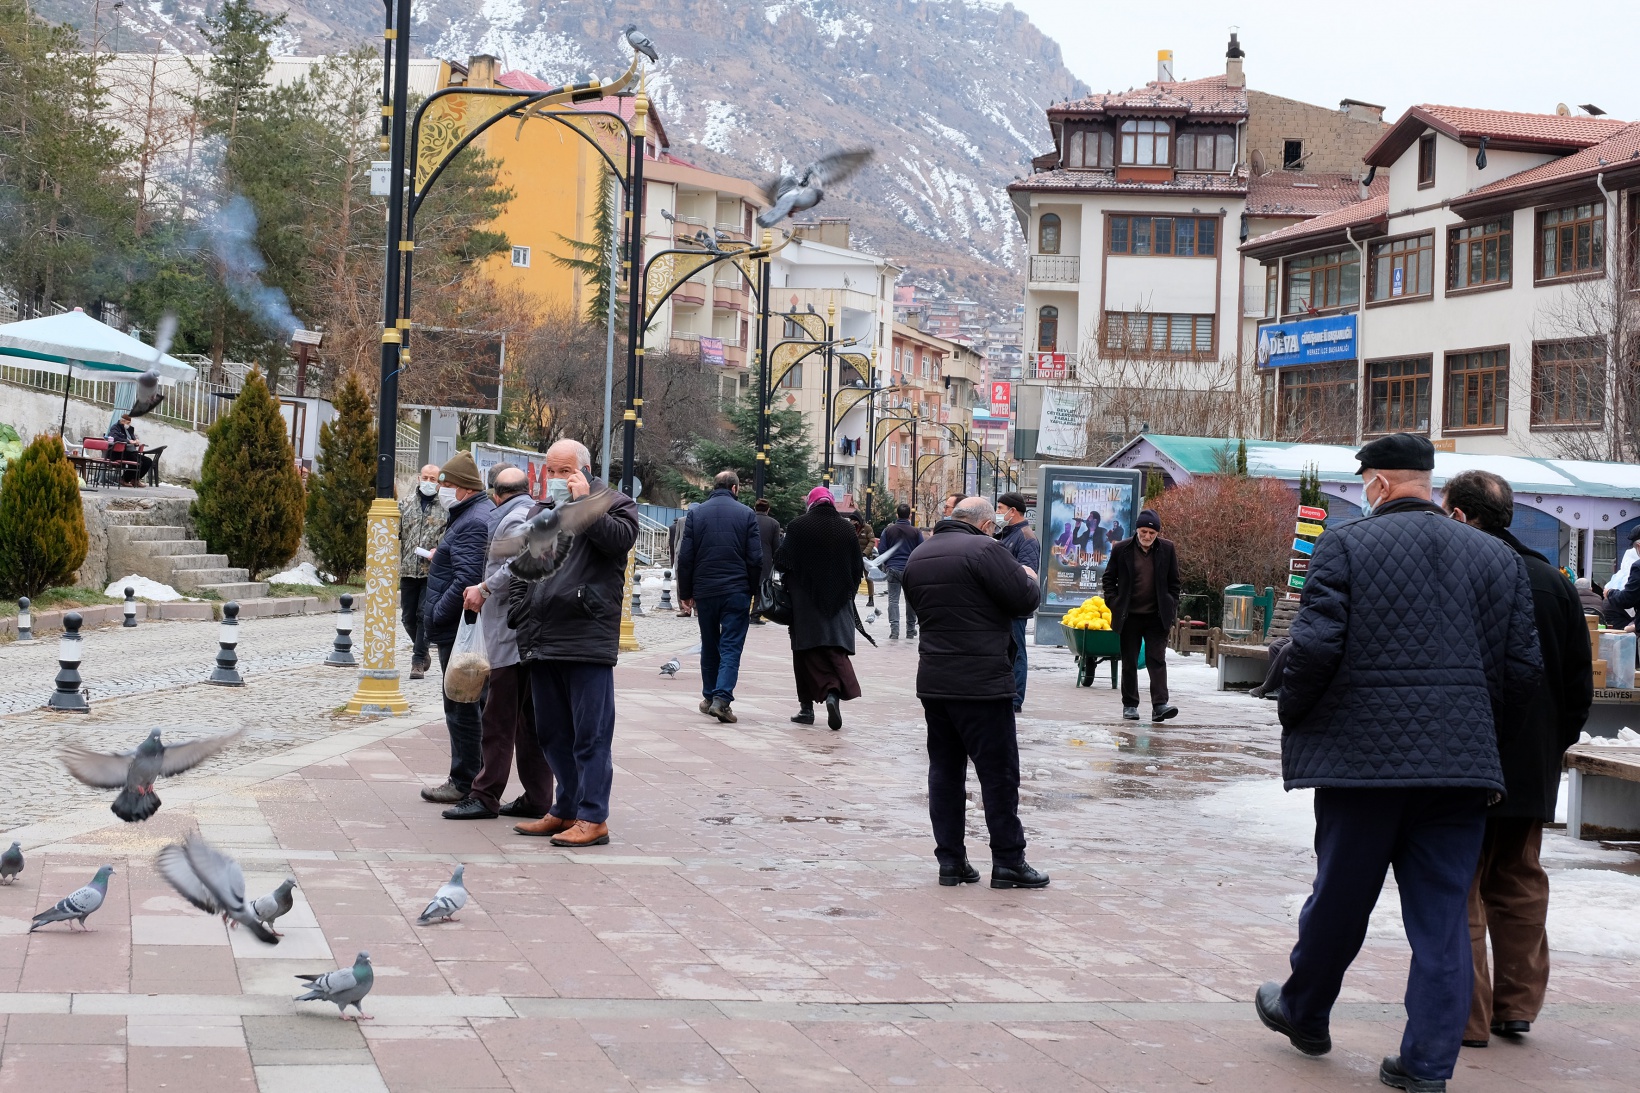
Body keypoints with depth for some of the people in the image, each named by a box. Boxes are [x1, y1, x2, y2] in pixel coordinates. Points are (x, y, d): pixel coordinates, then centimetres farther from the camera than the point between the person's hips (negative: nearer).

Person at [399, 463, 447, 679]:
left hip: (433, 572, -3)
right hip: (408, 570, 3)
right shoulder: (405, 503, 9)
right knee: (408, 617, 8)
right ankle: (422, 653, 29)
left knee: (424, 615, -6)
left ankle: (418, 661, -1)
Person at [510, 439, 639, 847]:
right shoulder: (539, 513, 20)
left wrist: (584, 502, -15)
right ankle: (566, 810, 23)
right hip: (542, 642, 7)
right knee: (552, 733, 13)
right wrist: (522, 622, 15)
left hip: (588, 640, -7)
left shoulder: (613, 505, 2)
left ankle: (593, 818, -3)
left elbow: (620, 539, -20)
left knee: (590, 733, -6)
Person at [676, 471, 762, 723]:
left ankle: (709, 697, 24)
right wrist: (752, 591, 6)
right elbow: (756, 558, -4)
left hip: (704, 591, 2)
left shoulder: (696, 513, 2)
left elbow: (685, 557, 1)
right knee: (731, 647, -2)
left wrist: (685, 593, 7)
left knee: (709, 647, 16)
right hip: (737, 593, -2)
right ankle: (722, 698, -16)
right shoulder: (746, 514, -2)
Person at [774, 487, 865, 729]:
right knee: (836, 650, 1)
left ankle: (807, 706, 5)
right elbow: (858, 567, 4)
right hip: (839, 600, 1)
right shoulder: (846, 528, -1)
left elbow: (782, 561, -5)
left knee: (809, 652, 5)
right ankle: (835, 693, -23)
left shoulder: (798, 526, -8)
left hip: (805, 601, -1)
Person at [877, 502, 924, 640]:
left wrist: (885, 565, 18)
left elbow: (881, 551, 1)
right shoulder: (916, 532, -3)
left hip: (893, 568, 0)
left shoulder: (888, 530, -1)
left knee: (893, 600, 2)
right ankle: (910, 630, 19)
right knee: (911, 599, 13)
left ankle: (894, 630, -9)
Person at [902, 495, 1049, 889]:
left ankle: (950, 860, 12)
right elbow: (1024, 599, -14)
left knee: (944, 769, 11)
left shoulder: (919, 556, 12)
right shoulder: (985, 549, -13)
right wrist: (1029, 579, 6)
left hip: (933, 680, 7)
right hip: (981, 681, -7)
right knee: (999, 772, 0)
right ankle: (1008, 861, 3)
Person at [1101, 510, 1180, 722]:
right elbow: (1108, 579, 7)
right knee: (1129, 662, 7)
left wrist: (1171, 611, 0)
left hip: (1157, 616, 0)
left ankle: (1160, 705, -14)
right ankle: (1130, 705, 17)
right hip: (1129, 616, 0)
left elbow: (1174, 583, 7)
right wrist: (1114, 604, -3)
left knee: (1157, 660, -7)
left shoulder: (1167, 550, 0)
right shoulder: (1121, 550, -2)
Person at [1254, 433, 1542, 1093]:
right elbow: (1523, 670, 5)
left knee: (1339, 899, 14)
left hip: (1362, 754, -2)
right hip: (1462, 762, 2)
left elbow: (1315, 647, -13)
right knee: (1442, 918, 5)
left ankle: (1304, 1014, 35)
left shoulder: (1345, 545, -4)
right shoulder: (1499, 559, 7)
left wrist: (1291, 713, 4)